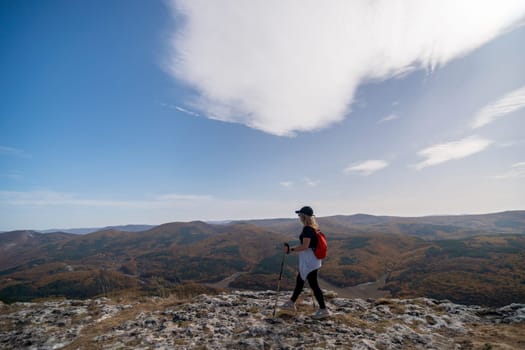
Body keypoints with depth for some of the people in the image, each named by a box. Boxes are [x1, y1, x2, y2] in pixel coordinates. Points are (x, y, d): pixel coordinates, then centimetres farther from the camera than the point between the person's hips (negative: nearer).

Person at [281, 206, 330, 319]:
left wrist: (291, 250, -20)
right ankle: (291, 303, 31)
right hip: (309, 260, 10)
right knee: (299, 280, 18)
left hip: (309, 260, -10)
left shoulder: (307, 229, -21)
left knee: (313, 284, 2)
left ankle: (323, 310, 15)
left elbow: (305, 246, -27)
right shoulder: (314, 227, 8)